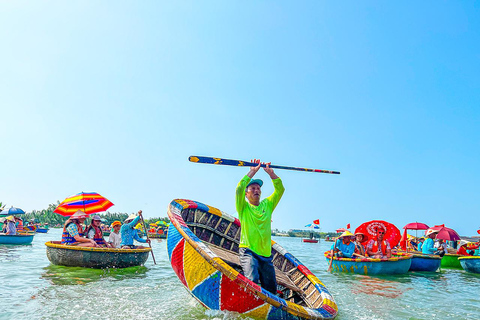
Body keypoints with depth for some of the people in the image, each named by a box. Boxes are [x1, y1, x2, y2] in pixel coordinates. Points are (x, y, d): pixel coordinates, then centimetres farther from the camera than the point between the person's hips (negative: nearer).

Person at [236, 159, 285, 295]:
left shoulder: (267, 205, 15)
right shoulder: (243, 207, 4)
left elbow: (280, 189, 9)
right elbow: (239, 189, -13)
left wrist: (271, 173, -2)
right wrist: (252, 172, -12)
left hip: (266, 254, 5)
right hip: (248, 252, -4)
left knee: (271, 289, 7)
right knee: (252, 281, -28)